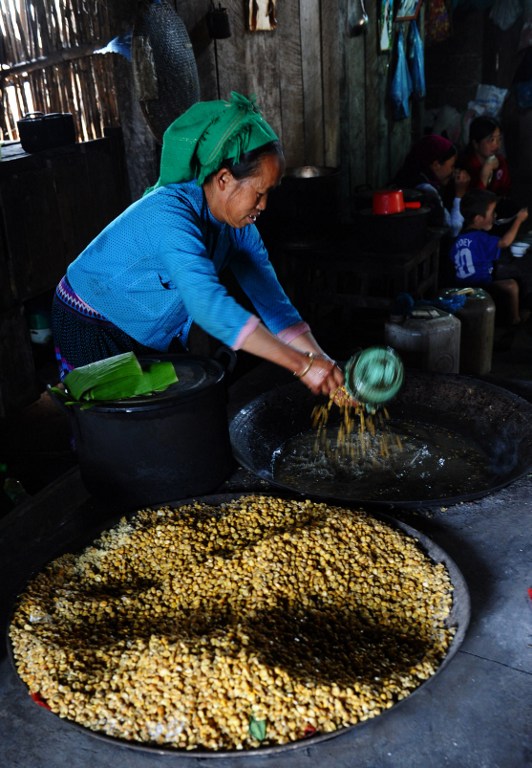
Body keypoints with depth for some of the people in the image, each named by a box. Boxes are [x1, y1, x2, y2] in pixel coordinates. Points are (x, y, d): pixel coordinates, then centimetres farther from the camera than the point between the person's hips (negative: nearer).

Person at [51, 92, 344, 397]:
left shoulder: (238, 223, -9)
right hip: (94, 329, -7)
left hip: (159, 335, 7)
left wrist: (321, 360, -24)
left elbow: (269, 295, -12)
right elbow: (209, 305, -48)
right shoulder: (170, 215, -35)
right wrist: (302, 364, -50)